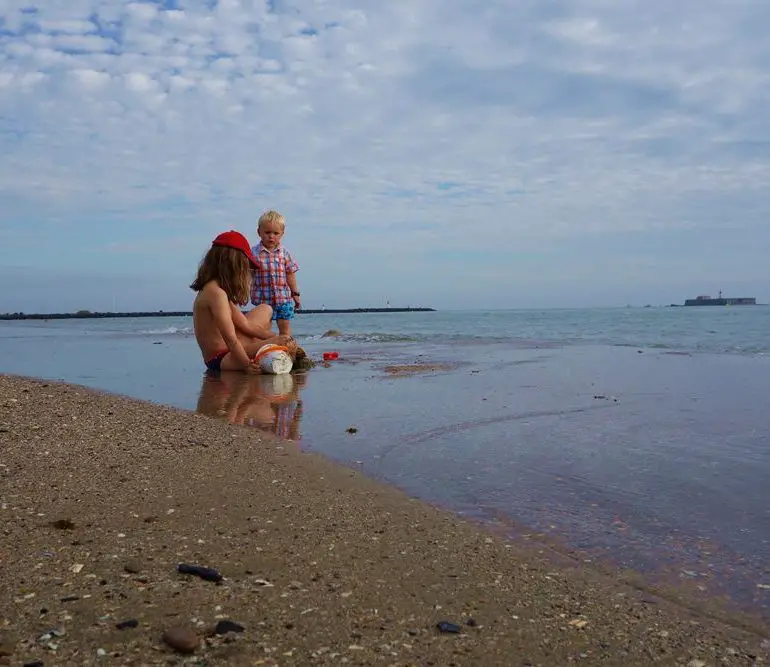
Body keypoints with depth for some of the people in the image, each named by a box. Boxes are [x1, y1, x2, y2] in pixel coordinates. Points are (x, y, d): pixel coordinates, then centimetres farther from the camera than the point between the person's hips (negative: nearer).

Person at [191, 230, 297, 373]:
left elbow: (245, 325, 9)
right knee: (289, 346, -29)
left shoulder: (211, 288, 10)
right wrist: (246, 364, -29)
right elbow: (230, 338, -28)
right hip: (220, 359, -11)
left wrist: (274, 337, 3)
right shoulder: (216, 293, -21)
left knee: (265, 310, 26)